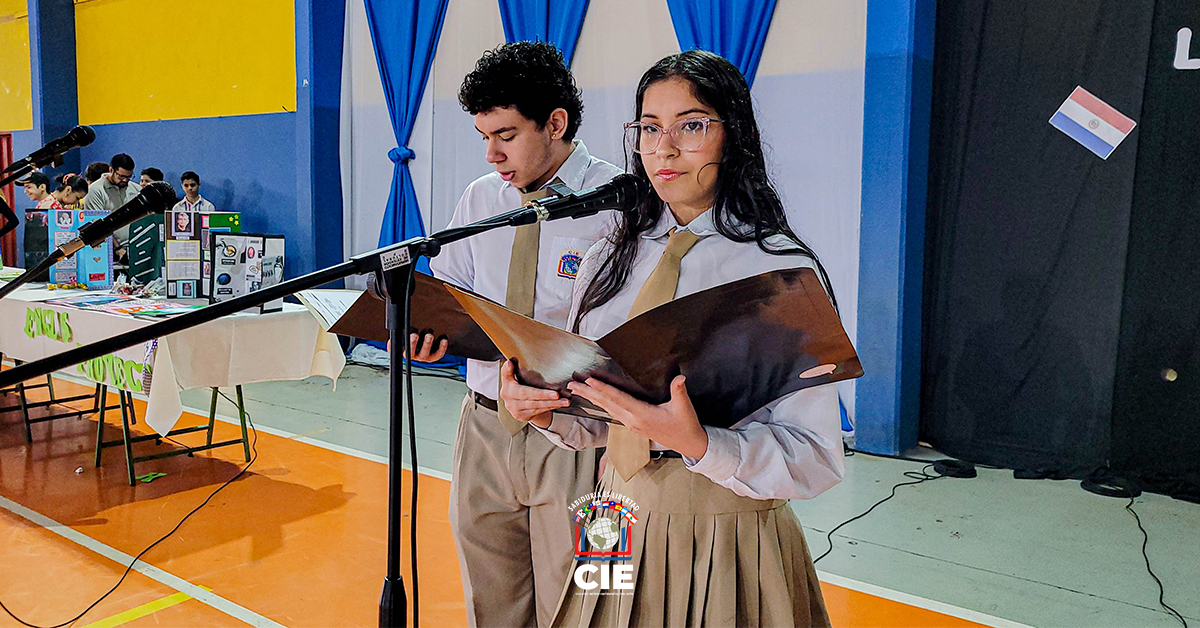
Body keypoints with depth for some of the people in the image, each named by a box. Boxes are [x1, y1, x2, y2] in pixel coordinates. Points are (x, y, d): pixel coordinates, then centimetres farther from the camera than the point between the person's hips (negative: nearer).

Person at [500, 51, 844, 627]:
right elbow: (596, 424, 9)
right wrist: (544, 410, -11)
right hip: (618, 529, 5)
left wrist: (697, 443, -31)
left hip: (731, 546, -5)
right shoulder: (609, 259, 3)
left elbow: (816, 459, -17)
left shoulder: (783, 270, -14)